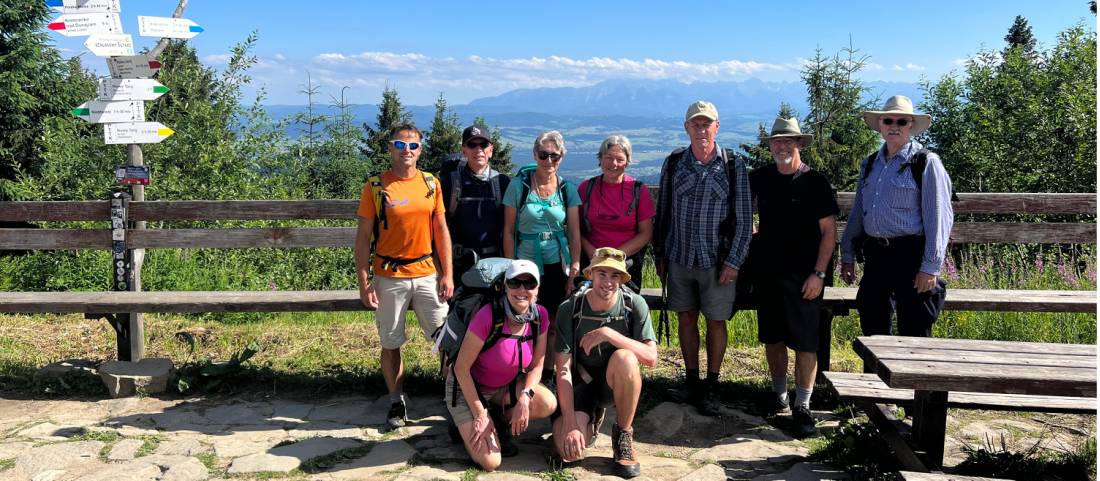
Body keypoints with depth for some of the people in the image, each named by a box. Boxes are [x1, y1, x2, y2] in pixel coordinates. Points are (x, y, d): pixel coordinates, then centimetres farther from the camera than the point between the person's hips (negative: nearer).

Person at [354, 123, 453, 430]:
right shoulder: (376, 186, -4)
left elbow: (441, 231, 7)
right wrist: (364, 283, -8)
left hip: (427, 274, 2)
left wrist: (447, 275, 2)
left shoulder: (431, 184, 5)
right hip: (388, 277, -2)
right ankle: (397, 402, 23)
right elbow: (363, 237, -3)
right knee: (391, 343, 8)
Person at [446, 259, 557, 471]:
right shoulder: (488, 316, -29)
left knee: (548, 404, -24)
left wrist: (524, 396, -24)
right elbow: (461, 368, -21)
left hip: (507, 387, 5)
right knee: (490, 462, -19)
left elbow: (536, 366, -4)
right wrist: (480, 415, -19)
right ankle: (466, 424, 12)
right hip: (469, 389, -5)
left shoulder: (540, 316, -13)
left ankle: (500, 423, 5)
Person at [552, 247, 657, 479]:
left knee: (624, 358, -36)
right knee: (569, 449, -23)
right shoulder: (570, 310, -15)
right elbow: (563, 370, -17)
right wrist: (570, 423, -24)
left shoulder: (635, 305, -14)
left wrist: (609, 334, -34)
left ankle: (623, 435, -12)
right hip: (581, 383, 1)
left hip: (616, 382, 0)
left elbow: (651, 358, -22)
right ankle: (593, 416, 16)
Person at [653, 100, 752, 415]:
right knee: (686, 319, 11)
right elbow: (662, 212, 9)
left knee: (715, 322, 5)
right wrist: (660, 256, 8)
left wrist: (733, 262, -9)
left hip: (717, 260, -2)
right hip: (679, 258, 3)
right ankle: (691, 381, 25)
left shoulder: (733, 165, -4)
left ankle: (710, 388, 18)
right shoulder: (674, 163, 3)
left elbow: (744, 219, -3)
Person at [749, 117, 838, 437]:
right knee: (772, 338, 11)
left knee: (804, 343, -4)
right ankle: (779, 395, 28)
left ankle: (802, 407, 5)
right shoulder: (760, 178, 5)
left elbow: (829, 231, -5)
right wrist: (752, 245, 14)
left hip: (803, 277, -4)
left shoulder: (815, 182, -5)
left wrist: (819, 273, -12)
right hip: (767, 272, 4)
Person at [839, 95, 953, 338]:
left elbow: (939, 216, -10)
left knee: (913, 333, 0)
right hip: (875, 256, 6)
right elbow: (857, 213, 18)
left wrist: (931, 267, -14)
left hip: (911, 257, -6)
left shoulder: (926, 162, -5)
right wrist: (848, 256, 15)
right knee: (872, 329, 13)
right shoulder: (870, 164, 14)